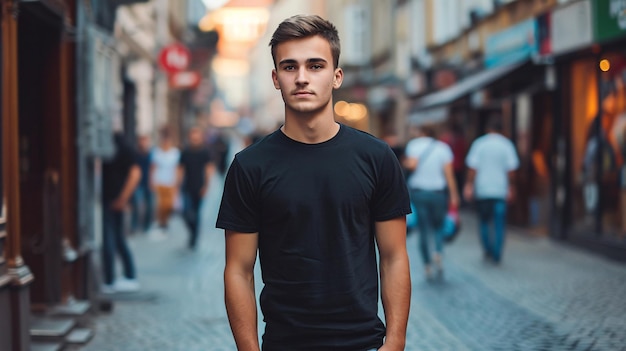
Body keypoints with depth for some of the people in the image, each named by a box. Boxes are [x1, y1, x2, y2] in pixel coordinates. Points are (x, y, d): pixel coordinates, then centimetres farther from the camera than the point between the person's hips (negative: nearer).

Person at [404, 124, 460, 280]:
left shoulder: (414, 144, -2)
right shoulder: (443, 147, 3)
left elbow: (412, 164, -18)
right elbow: (448, 173, -3)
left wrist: (405, 163, 4)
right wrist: (454, 195, -1)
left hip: (418, 192, -1)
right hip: (438, 192, 1)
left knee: (423, 229, 6)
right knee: (438, 226, 14)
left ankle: (427, 264, 6)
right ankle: (438, 253, -12)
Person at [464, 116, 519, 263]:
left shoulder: (479, 143, -1)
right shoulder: (507, 145, 0)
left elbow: (473, 167, -4)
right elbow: (511, 169, -1)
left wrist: (469, 185, 2)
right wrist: (511, 187, 8)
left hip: (482, 190, 0)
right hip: (501, 189, 0)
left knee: (484, 220, 14)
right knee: (499, 223, 2)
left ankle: (488, 250, 14)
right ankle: (497, 254, -2)